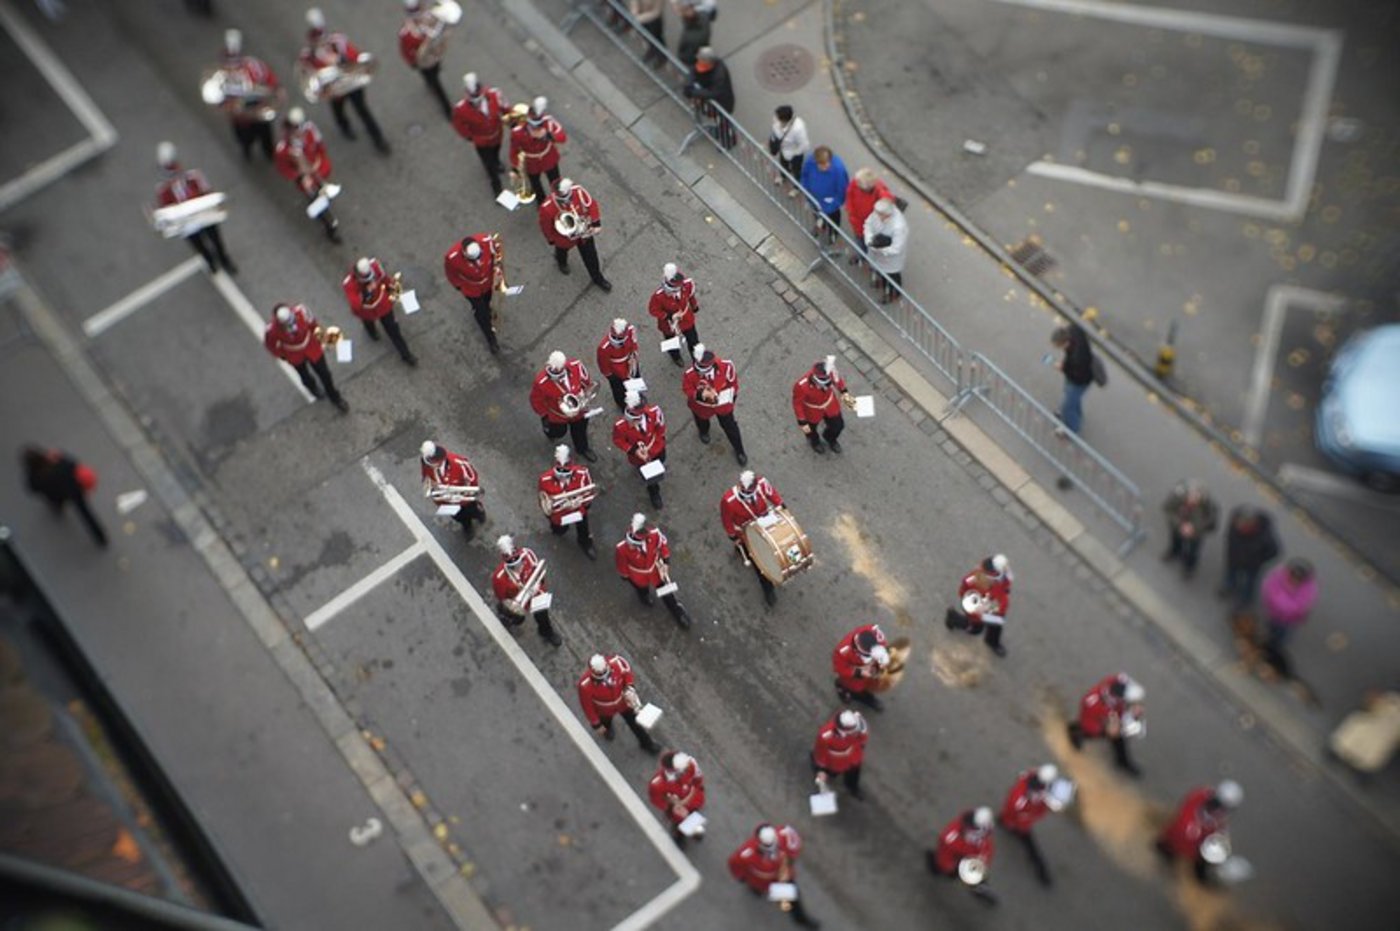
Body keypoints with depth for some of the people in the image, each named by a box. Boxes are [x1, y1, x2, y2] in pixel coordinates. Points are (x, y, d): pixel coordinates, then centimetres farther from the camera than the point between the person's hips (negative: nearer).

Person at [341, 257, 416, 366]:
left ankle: (405, 354, 34)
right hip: (366, 312, -1)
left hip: (383, 304, 1)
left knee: (393, 329, 15)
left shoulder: (373, 264, -32)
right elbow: (356, 305, -45)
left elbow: (383, 276, -9)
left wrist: (391, 288, 5)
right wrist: (366, 293, -56)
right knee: (369, 324, 34)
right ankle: (372, 331, 72)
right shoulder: (349, 284, -40)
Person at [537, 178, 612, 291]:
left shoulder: (578, 191, -34)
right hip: (564, 239, -2)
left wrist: (596, 223, -13)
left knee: (590, 256, 21)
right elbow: (546, 226, -20)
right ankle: (561, 262, 71)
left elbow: (591, 204, -15)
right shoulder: (547, 208, -40)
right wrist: (551, 240, -2)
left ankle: (598, 278, 48)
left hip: (584, 233, 2)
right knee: (562, 251, 34)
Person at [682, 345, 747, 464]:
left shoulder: (725, 366, -33)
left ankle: (739, 451, 43)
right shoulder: (690, 374, -37)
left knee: (730, 427, 19)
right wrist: (700, 395, -42)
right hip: (702, 406, 0)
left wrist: (733, 396, 2)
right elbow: (688, 390, -21)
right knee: (702, 422, 33)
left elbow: (733, 380, -12)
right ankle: (704, 432, 71)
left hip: (723, 404, 0)